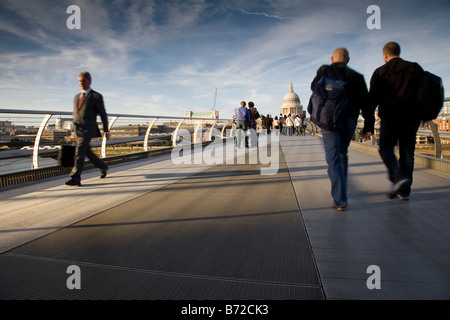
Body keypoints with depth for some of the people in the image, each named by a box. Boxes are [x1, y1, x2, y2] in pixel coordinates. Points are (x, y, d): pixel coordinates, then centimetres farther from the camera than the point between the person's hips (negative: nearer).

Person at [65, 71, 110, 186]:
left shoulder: (96, 96, -2)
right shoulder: (77, 96, 18)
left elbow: (103, 114, -1)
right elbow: (75, 115, 21)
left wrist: (106, 131, -2)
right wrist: (73, 131, 19)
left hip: (87, 130, -7)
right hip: (77, 130, 7)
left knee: (79, 153, -12)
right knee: (87, 152, 13)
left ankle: (75, 179, -11)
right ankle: (103, 168, 32)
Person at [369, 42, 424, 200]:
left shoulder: (380, 72, 2)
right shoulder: (416, 68, 11)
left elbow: (373, 98, -2)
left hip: (390, 117, -3)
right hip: (412, 118, 3)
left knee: (385, 148, 9)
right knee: (407, 152, 8)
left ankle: (398, 177, -15)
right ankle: (404, 190, 8)